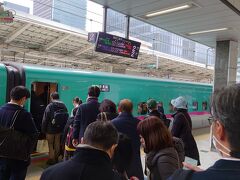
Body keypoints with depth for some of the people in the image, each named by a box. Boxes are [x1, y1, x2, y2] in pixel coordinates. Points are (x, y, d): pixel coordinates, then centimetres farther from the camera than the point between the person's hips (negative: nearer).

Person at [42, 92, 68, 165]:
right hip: (60, 129, 5)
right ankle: (56, 158, 26)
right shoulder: (64, 106, -1)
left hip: (50, 129, -5)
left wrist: (43, 130, -3)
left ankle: (51, 159, 11)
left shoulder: (49, 106, -15)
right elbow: (66, 118, 3)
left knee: (50, 144, 7)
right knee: (57, 143, 15)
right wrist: (63, 128, 11)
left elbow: (45, 119, -12)